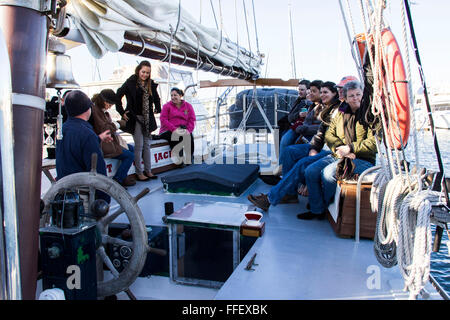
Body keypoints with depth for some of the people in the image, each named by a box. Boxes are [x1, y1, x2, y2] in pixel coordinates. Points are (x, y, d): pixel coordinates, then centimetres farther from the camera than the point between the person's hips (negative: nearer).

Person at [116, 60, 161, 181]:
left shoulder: (150, 84, 7)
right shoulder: (131, 82, -7)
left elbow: (156, 98, 24)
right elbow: (118, 95, -5)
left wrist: (157, 109, 18)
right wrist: (122, 112, -7)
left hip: (148, 119, 5)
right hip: (135, 118, -5)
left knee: (147, 145, 10)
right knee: (139, 145, -4)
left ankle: (148, 171, 19)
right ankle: (139, 173, 4)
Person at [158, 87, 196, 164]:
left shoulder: (188, 106, 14)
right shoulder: (167, 106, 9)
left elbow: (192, 120, 7)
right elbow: (163, 119, -3)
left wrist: (188, 130, -14)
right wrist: (174, 129, -18)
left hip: (183, 131, 2)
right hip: (168, 131, -1)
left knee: (190, 136, -30)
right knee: (176, 137, -34)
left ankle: (189, 160, -20)